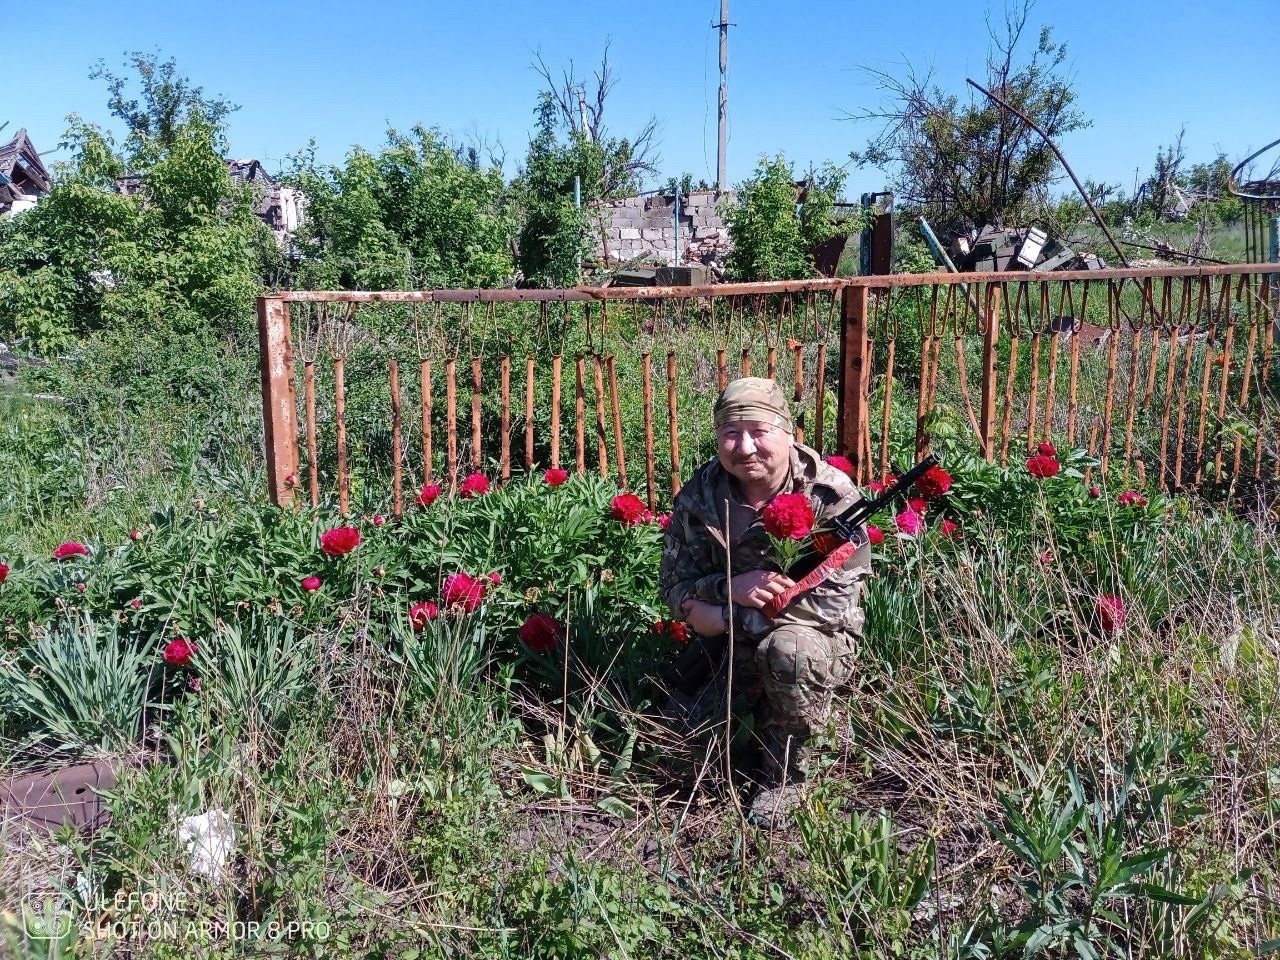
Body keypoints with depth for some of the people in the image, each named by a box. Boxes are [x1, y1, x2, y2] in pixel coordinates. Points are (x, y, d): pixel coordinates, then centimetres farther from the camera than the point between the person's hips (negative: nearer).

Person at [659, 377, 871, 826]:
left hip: (819, 642, -4)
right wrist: (730, 587, -27)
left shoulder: (831, 494, -19)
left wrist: (725, 617, -25)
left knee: (788, 648, -36)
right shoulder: (698, 496, -7)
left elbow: (834, 602, -23)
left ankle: (785, 773, -11)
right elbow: (675, 590, -5)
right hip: (733, 653, 4)